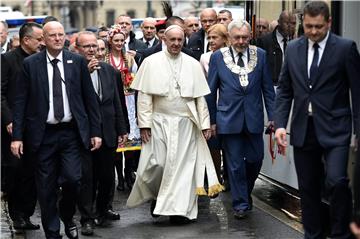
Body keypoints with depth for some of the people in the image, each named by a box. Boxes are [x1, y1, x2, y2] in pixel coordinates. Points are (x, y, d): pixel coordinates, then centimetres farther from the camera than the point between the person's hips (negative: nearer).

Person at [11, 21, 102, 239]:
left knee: (72, 179, -10)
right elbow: (20, 102, 1)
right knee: (46, 188, 4)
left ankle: (67, 217, 20)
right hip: (44, 134, 0)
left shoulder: (77, 62, 3)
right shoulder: (31, 64, 1)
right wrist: (17, 136, -4)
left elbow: (90, 98, 6)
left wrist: (96, 131, 3)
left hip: (71, 133, 0)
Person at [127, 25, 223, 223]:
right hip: (159, 122, -1)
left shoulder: (193, 64, 6)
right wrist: (144, 123, -7)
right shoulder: (151, 62, 1)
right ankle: (157, 196, 24)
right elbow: (144, 95, -1)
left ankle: (179, 208, 8)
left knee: (182, 164, 1)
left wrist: (205, 123, 3)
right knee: (157, 164, -4)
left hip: (185, 123, 1)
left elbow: (200, 97, 7)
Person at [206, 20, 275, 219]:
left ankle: (245, 193, 32)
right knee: (235, 164, 2)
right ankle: (241, 203, 12)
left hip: (254, 118, 2)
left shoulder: (260, 55, 3)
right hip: (229, 119, -2)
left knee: (255, 159, 7)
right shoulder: (218, 57, -1)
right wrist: (212, 120, 2)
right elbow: (211, 91, 4)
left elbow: (267, 88, 6)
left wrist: (272, 115, 1)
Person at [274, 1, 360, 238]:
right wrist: (280, 124, 0)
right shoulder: (293, 48, 7)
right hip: (303, 130, 4)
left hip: (334, 129, -4)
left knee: (336, 181, -20)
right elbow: (285, 90, 11)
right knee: (308, 188, 10)